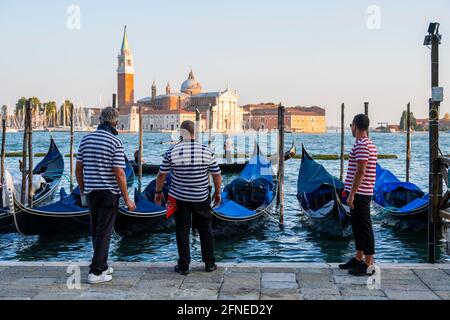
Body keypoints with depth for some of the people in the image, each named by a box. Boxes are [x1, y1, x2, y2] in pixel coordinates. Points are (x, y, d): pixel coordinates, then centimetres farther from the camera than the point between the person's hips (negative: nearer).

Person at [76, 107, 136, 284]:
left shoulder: (86, 139, 4)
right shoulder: (115, 142, -12)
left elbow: (78, 168, 7)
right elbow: (119, 173, -16)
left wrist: (82, 189, 21)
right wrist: (127, 199, -10)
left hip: (91, 191, 5)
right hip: (109, 192, -5)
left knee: (95, 230, 15)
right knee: (104, 231, -1)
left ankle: (102, 265, 27)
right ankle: (96, 272, -2)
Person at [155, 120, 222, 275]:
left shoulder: (172, 152, -9)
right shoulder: (207, 151, -6)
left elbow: (161, 175, -2)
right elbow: (217, 175, 0)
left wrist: (158, 192, 13)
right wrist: (217, 193, 14)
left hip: (179, 198, -1)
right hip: (201, 198, 1)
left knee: (182, 230, 6)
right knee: (205, 229, 13)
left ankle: (183, 266, 10)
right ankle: (209, 263, 19)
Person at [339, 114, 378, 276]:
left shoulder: (361, 145, -17)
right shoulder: (369, 144, 15)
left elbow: (360, 172, -23)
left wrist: (351, 194, -21)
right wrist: (349, 190, 23)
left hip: (359, 194, -10)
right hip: (361, 193, 10)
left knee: (364, 227, -6)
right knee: (357, 226, 17)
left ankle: (368, 265, -2)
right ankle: (359, 258, 27)